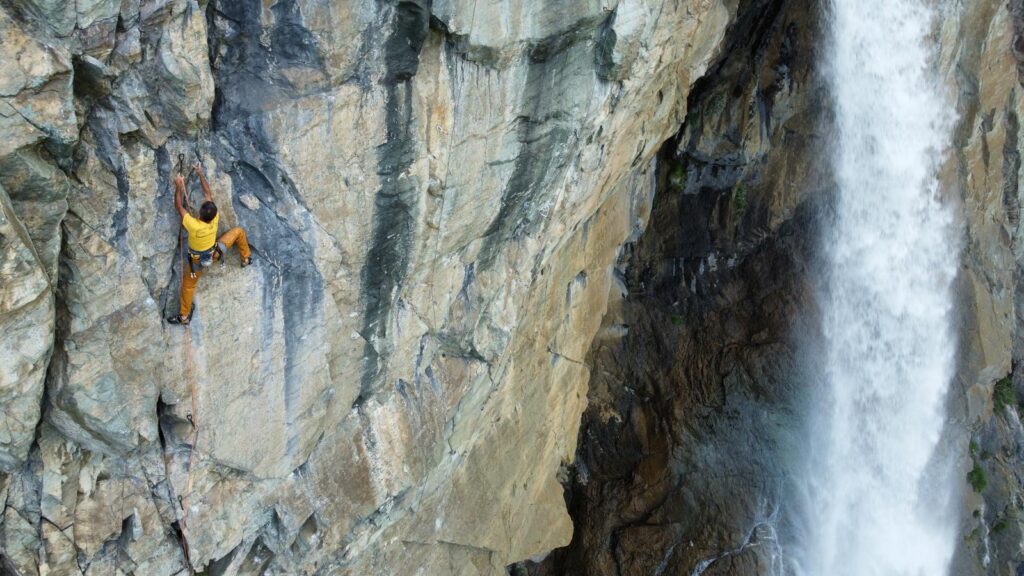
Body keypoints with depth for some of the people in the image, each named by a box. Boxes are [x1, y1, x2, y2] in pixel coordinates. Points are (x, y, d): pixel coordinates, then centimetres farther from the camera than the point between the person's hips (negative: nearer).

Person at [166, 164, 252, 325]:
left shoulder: (193, 225, -40)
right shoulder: (215, 219, -30)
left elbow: (178, 206, -27)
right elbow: (208, 193, -19)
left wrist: (179, 187, -20)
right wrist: (201, 174, -11)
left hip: (198, 260, -3)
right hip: (215, 253, 3)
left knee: (188, 285, 18)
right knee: (238, 231, 17)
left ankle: (184, 316, 28)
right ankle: (246, 258, 34)